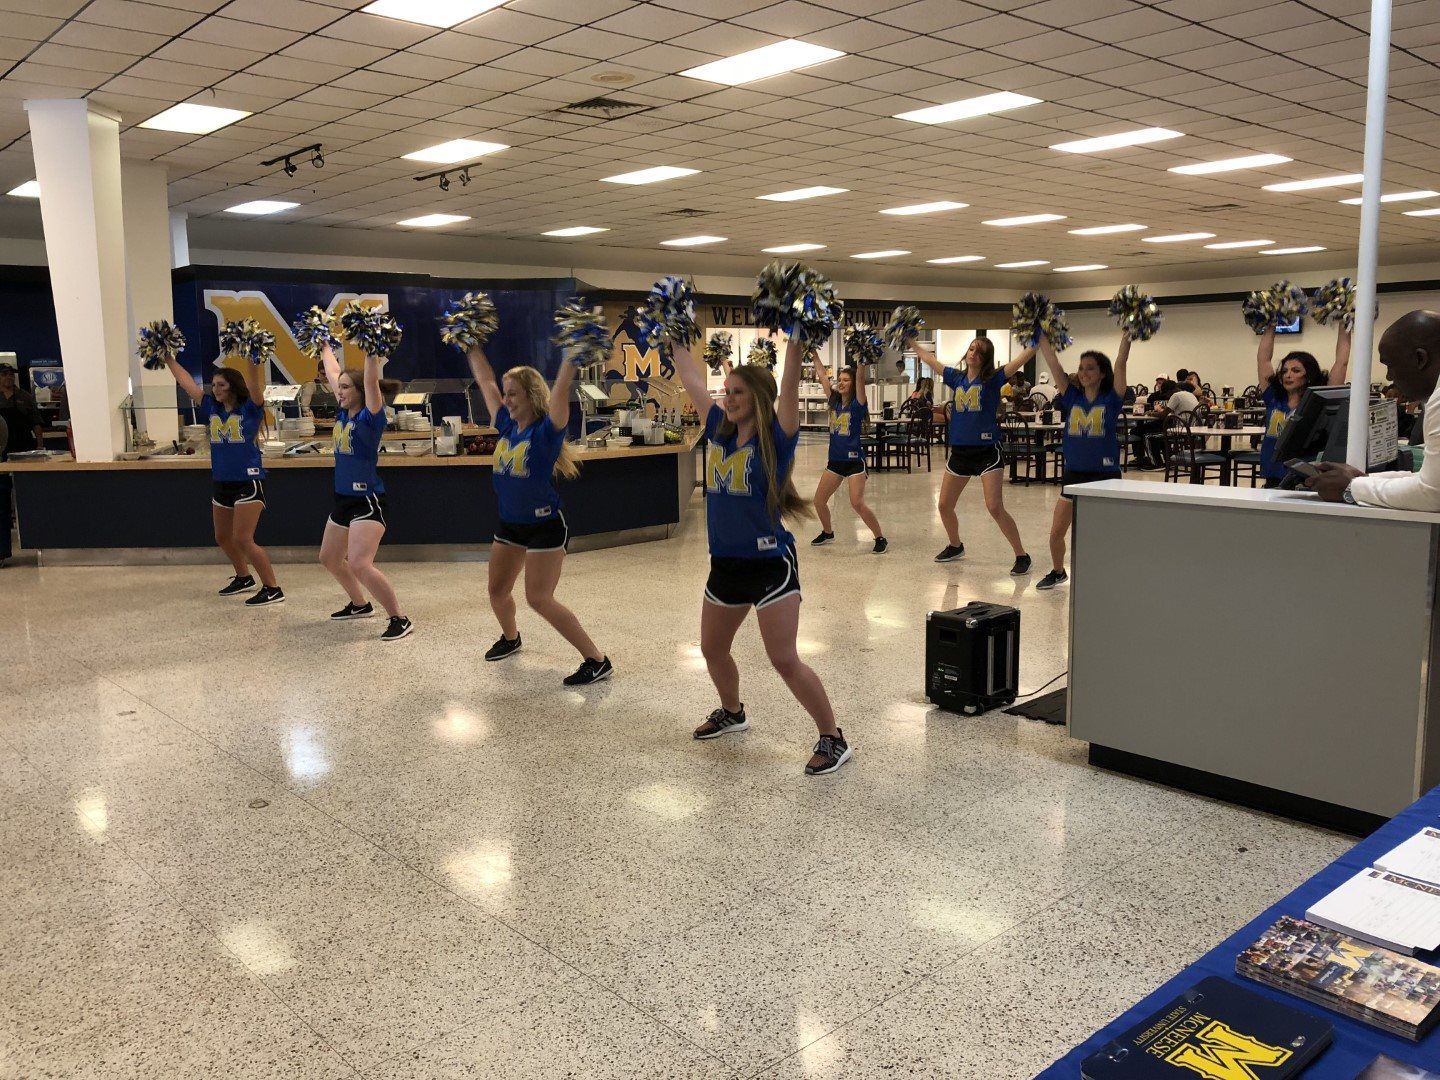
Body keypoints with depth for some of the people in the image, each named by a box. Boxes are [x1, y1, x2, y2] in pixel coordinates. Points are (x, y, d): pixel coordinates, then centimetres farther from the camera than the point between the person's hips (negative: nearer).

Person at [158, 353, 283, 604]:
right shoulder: (211, 408, 7)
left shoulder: (250, 408, -8)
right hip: (220, 482, 7)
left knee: (243, 540, -12)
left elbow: (255, 379, -22)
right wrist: (168, 358, 12)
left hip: (248, 482, -7)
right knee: (223, 538, 18)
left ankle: (273, 589, -5)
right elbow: (186, 382, 11)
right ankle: (244, 577, 39)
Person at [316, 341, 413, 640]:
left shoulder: (370, 417, -13)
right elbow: (333, 374, 18)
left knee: (360, 564, -20)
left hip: (368, 501, -9)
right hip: (344, 500, 9)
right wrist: (324, 347, 27)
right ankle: (360, 604, 40)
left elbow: (372, 381, -26)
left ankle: (400, 620, -11)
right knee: (329, 558, 22)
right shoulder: (343, 413, 7)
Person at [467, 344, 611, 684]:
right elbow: (486, 381, 12)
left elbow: (562, 388, -27)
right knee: (498, 591, 18)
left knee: (539, 599, -11)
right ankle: (510, 638, 49)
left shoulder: (546, 430, -15)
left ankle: (598, 660, -4)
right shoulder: (507, 425, 4)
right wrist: (473, 347, 16)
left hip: (545, 525, -7)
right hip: (510, 523, 8)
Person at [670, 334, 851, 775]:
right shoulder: (719, 429, 5)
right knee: (712, 649, 21)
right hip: (725, 564, 7)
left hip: (770, 564, -7)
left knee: (785, 660, -8)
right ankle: (732, 712, 47)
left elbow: (789, 383, -22)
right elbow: (691, 379, 11)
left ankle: (834, 739, 6)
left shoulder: (776, 437, -11)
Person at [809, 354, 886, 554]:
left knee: (857, 504, -15)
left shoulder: (857, 403, -7)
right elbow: (822, 374, 7)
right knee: (819, 501, 8)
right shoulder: (834, 401, 7)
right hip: (834, 460, 6)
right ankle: (828, 533, 33)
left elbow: (860, 376, -20)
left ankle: (881, 539, -1)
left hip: (854, 460, -6)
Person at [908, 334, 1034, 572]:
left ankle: (1021, 556, -2)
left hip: (987, 451, -6)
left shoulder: (993, 378, -5)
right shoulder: (957, 377, 9)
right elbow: (929, 359, 19)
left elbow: (1023, 358, -14)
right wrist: (911, 342, 22)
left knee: (995, 508, -14)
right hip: (959, 451, 6)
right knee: (944, 505, 12)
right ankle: (955, 547, 37)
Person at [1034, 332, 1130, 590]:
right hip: (1074, 474, 4)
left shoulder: (1111, 400, -6)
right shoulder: (1072, 397, 2)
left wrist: (1127, 334, -21)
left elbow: (1120, 364, -15)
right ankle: (1057, 572, 31)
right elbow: (1053, 363, -2)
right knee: (1056, 532, 7)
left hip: (1105, 476, -3)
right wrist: (1041, 336, -5)